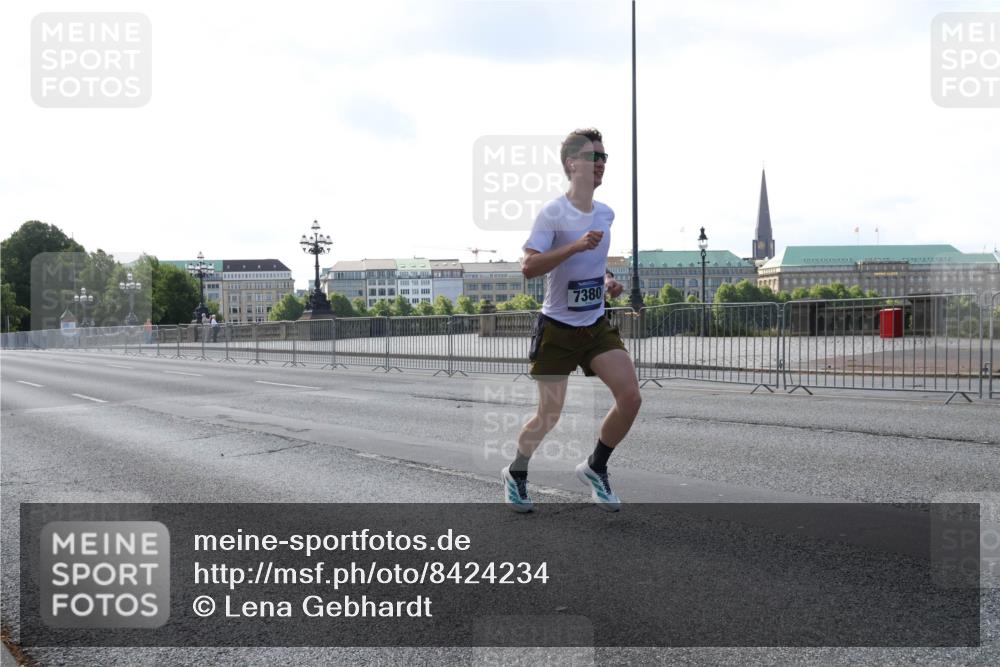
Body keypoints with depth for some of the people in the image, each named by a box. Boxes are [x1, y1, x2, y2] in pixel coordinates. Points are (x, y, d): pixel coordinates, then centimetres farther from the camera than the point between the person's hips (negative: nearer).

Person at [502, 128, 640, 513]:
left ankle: (595, 468, 13)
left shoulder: (606, 214, 8)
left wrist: (607, 281, 5)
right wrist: (575, 246, -32)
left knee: (630, 397, -9)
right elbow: (528, 267, -23)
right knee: (549, 414, -1)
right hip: (557, 327, -6)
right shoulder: (553, 213, -13)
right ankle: (515, 474, 26)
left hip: (597, 325, 6)